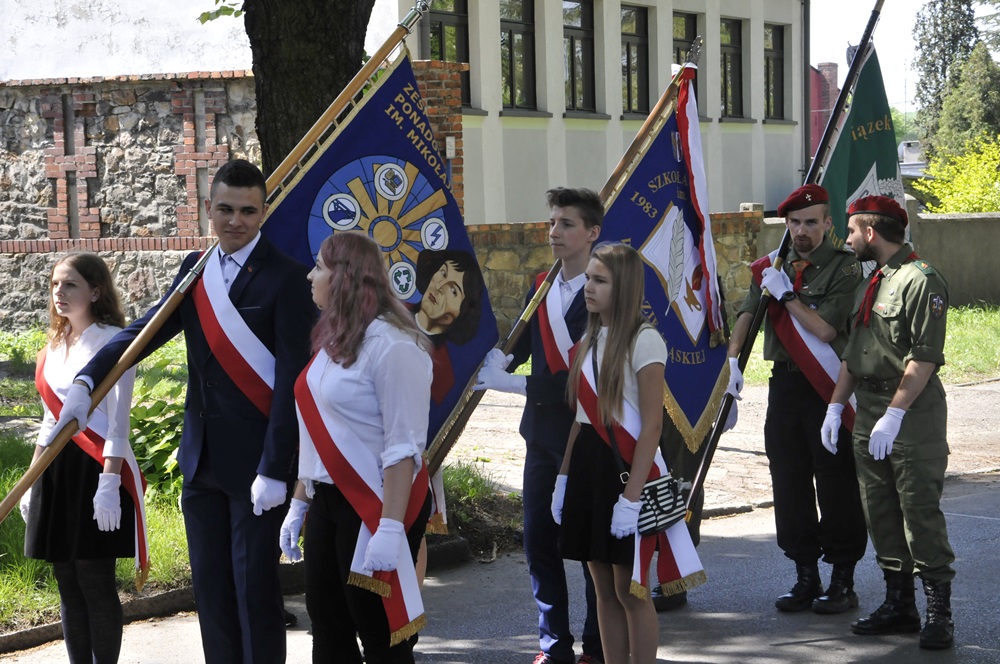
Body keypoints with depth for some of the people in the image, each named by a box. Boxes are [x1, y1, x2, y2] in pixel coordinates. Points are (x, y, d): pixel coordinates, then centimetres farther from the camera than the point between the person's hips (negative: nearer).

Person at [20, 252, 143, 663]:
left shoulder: (112, 341, -8)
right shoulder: (54, 347, 14)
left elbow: (117, 421, -13)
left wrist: (108, 484, -20)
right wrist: (31, 484, 17)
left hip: (97, 469, -7)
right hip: (57, 470, 7)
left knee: (95, 582, -5)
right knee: (67, 582, 8)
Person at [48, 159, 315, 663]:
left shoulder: (284, 278, -10)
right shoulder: (196, 270, 10)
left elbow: (292, 380, -14)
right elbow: (147, 330, 2)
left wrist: (274, 469, -18)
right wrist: (87, 380, -14)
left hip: (256, 463, -6)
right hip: (202, 460, 6)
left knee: (255, 590, -1)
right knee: (209, 588, 12)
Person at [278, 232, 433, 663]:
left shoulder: (391, 344, -17)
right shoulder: (332, 340, 11)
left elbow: (403, 446, -21)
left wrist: (391, 527, -25)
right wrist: (298, 504, 14)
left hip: (375, 505, -9)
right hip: (328, 501, 9)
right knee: (327, 627, 14)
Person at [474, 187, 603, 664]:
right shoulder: (540, 288, 10)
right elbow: (520, 348, 8)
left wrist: (519, 384, -18)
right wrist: (498, 364, -13)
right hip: (542, 432, 6)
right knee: (538, 538, 9)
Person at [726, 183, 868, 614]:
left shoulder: (843, 268, -5)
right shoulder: (773, 267, 12)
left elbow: (825, 330, -14)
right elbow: (747, 314, 8)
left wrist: (787, 295, -11)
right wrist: (733, 360, -6)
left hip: (828, 389, -5)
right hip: (784, 385, 6)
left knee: (836, 486, -2)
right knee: (788, 482, 8)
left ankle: (843, 582, 8)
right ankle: (805, 577, 19)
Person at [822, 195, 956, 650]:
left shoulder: (921, 280, -11)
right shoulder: (871, 284, 18)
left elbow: (925, 357, -18)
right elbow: (853, 352, 21)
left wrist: (894, 415, -21)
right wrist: (836, 405, 12)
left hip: (913, 413, -9)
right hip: (868, 412, 9)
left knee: (920, 513, -8)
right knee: (879, 513, 10)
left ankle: (939, 613, -3)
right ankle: (898, 604, 18)